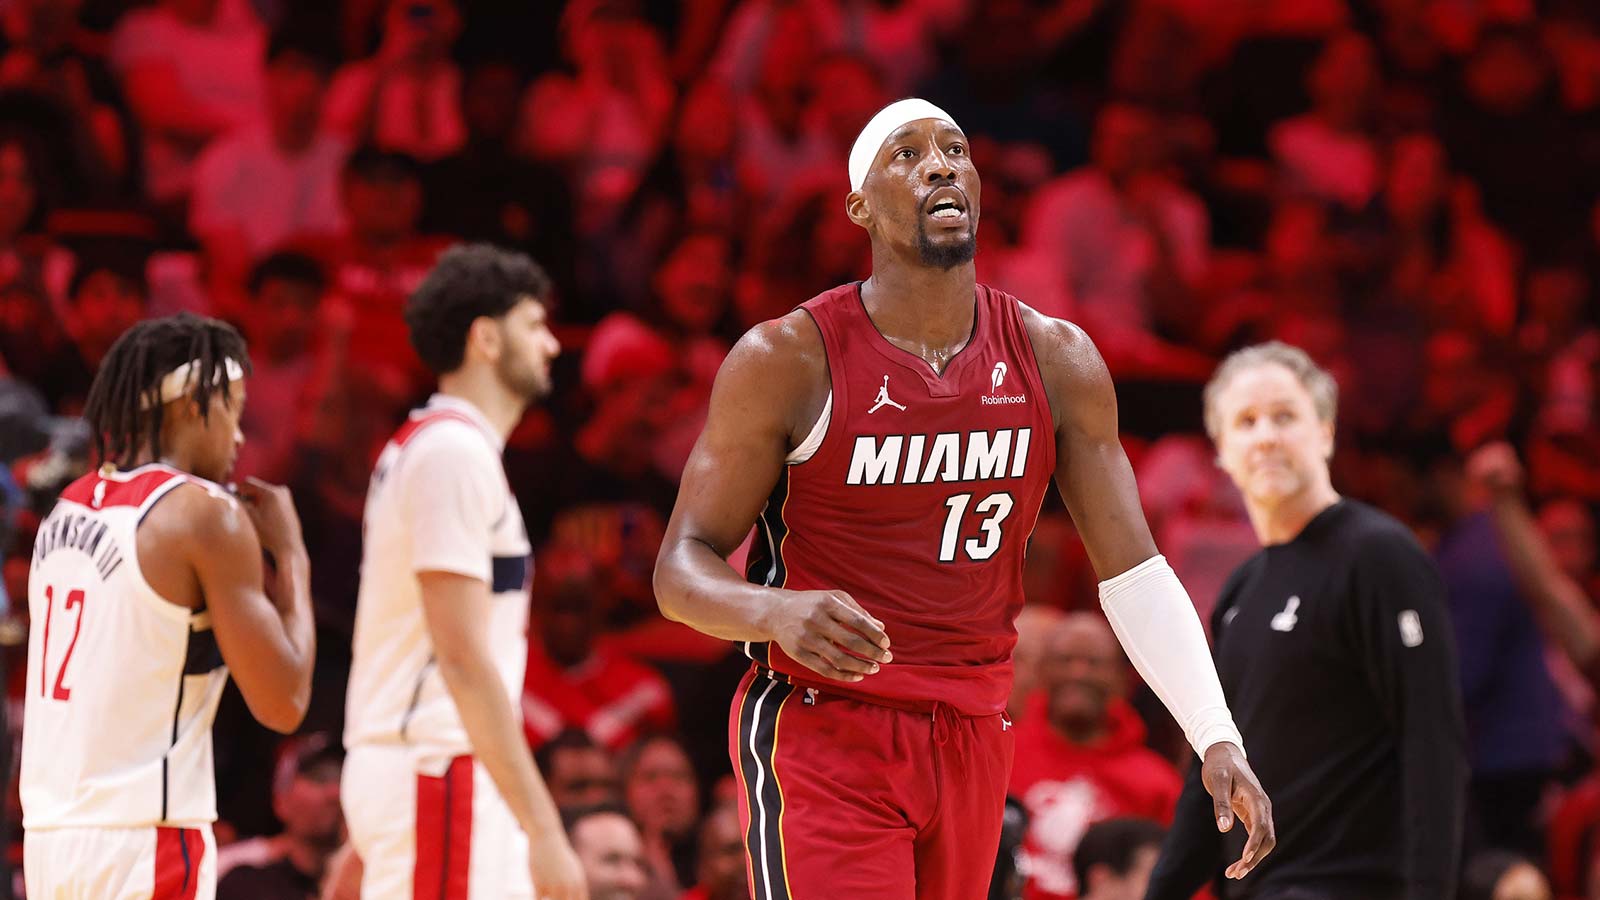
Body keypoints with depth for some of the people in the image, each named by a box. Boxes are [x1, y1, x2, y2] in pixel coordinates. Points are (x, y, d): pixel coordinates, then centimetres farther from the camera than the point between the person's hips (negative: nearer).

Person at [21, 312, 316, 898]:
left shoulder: (69, 509, 13)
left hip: (50, 833, 8)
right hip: (143, 841, -8)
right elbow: (282, 704, -9)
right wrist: (291, 553, 3)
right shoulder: (205, 514, -9)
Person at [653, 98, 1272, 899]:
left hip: (972, 738, 5)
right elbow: (682, 568, -8)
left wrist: (1218, 740, -9)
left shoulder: (1055, 361, 3)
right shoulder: (787, 359, -9)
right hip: (822, 735, -5)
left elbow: (1132, 571, 4)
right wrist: (779, 612, -32)